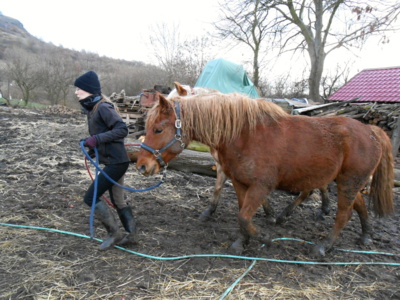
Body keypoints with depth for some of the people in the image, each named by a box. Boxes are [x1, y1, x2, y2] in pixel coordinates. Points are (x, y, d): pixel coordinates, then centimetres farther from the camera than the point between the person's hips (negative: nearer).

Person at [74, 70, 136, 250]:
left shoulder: (103, 107, -16)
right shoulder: (91, 108, 12)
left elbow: (122, 129, -24)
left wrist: (97, 139, -27)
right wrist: (92, 146, 6)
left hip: (116, 162, -10)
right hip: (112, 161, 10)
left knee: (91, 197, -5)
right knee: (118, 200, 17)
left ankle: (114, 233, 8)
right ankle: (130, 234, 30)